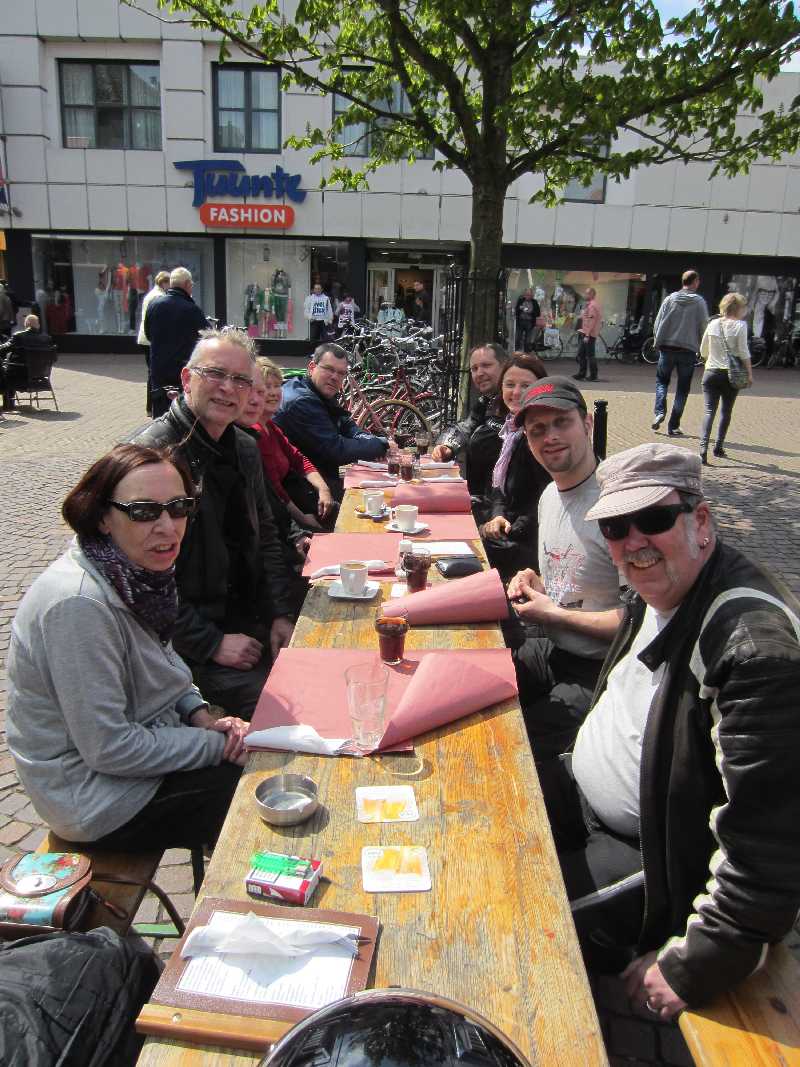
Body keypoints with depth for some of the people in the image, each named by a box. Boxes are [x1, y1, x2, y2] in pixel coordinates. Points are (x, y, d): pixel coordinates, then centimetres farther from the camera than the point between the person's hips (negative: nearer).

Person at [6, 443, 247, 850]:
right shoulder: (79, 604, -31)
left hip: (143, 738, 8)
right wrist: (216, 745, -18)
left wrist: (200, 715, -5)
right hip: (98, 797, -7)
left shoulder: (134, 572, -6)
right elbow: (108, 748, -27)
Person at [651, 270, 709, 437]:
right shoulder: (699, 302, -3)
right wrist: (701, 347, 10)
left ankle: (659, 411, -5)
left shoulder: (670, 299, 1)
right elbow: (703, 327, -3)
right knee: (682, 389, 7)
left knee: (661, 380, 19)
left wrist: (657, 342, 11)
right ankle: (673, 426, 6)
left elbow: (658, 323, 0)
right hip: (689, 349, -1)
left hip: (667, 348, 1)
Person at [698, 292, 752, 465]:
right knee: (726, 410, 15)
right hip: (731, 374, -2)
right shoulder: (740, 325, -7)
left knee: (709, 411, -4)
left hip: (711, 372, 2)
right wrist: (749, 374, 0)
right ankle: (719, 447, 21)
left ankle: (703, 448, -21)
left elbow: (703, 351, 11)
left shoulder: (713, 324, 5)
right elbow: (744, 353, -8)